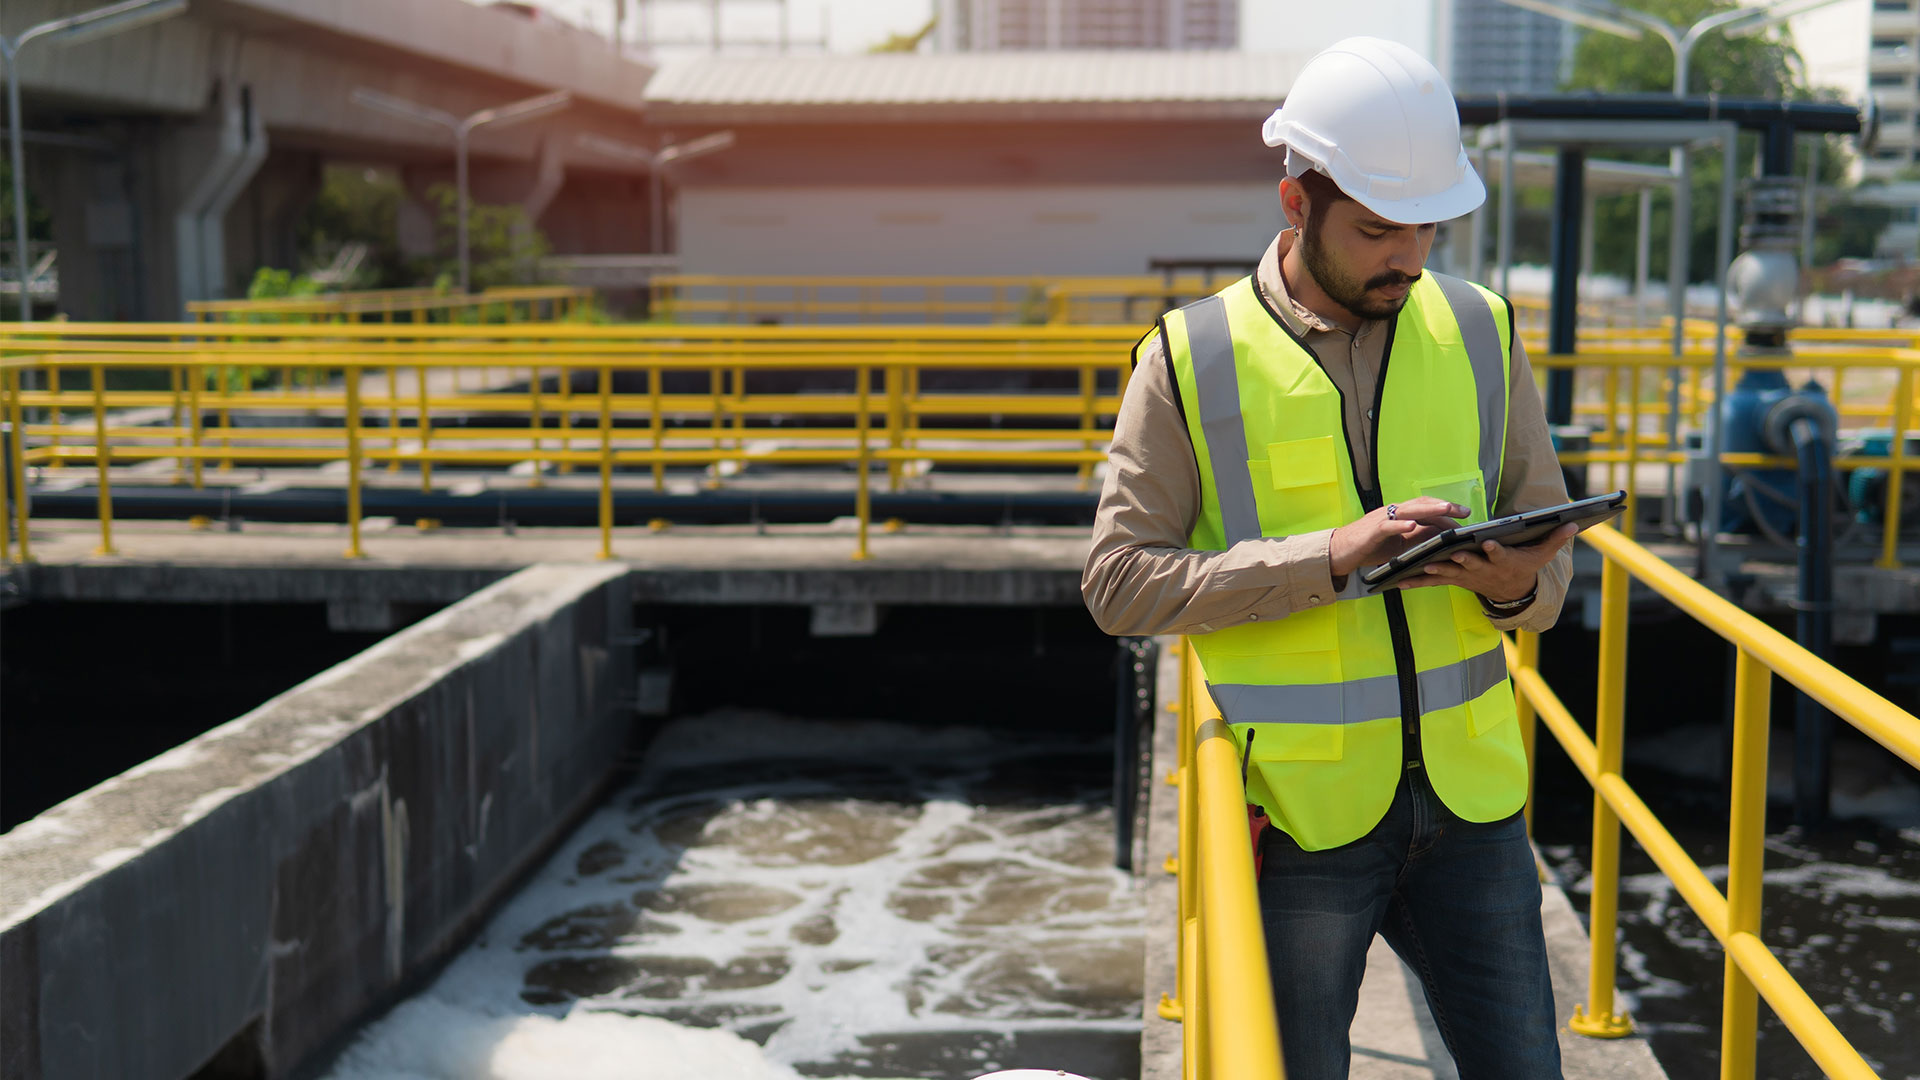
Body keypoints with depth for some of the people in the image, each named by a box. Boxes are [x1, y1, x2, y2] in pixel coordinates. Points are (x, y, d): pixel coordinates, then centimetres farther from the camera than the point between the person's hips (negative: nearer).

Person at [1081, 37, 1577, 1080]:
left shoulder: (1479, 333, 5)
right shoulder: (1191, 359, -6)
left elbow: (1549, 537, 11)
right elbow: (1118, 581, -11)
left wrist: (1519, 585, -14)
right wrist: (1327, 555, -22)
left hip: (1468, 795, 3)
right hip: (1298, 808, -3)